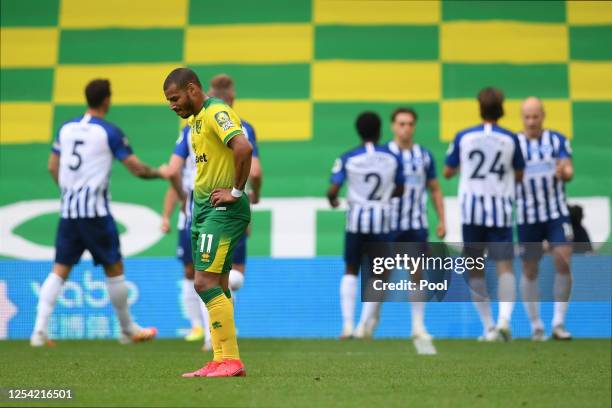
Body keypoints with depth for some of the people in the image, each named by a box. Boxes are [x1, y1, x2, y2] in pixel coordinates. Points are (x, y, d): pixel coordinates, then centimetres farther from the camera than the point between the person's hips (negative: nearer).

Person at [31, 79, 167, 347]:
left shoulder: (66, 129, 8)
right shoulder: (109, 132, -7)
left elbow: (52, 167, 14)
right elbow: (137, 169, -6)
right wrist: (159, 172, 14)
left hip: (68, 210, 5)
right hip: (96, 211, -5)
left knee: (60, 271, 5)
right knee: (114, 269, 8)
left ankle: (40, 329, -7)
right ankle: (128, 330, 18)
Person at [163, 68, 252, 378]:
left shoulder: (216, 112, -14)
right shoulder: (196, 119, 17)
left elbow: (244, 148, -29)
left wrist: (236, 192, -22)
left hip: (223, 211, -10)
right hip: (204, 209, 10)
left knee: (206, 283, -15)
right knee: (217, 287, 8)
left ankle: (232, 360, -14)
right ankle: (220, 362, 10)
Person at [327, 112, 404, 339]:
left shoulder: (347, 159, -5)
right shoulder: (392, 158, 1)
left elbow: (333, 190, -9)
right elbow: (399, 190, 11)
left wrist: (332, 200, 13)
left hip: (356, 218, 0)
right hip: (381, 220, 0)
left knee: (350, 271, 13)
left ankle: (347, 325, 3)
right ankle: (364, 325, 1)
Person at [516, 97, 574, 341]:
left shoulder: (558, 141, 2)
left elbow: (569, 171, -9)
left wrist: (565, 172, -32)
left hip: (557, 213, 0)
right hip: (526, 217, 0)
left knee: (563, 263, -14)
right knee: (530, 271, 4)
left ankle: (559, 323, -8)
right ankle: (536, 326, 15)